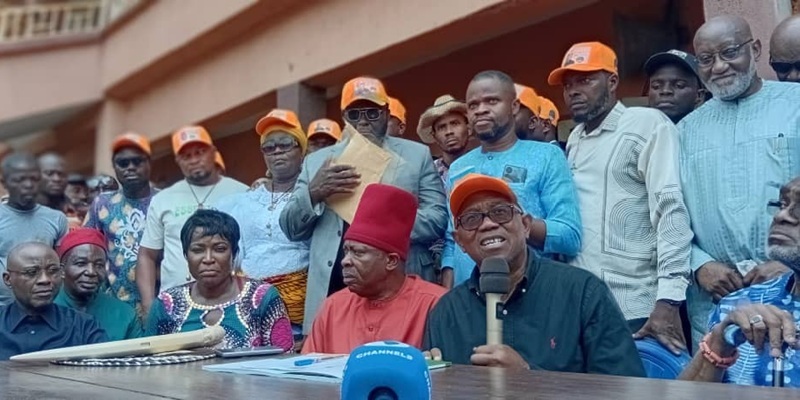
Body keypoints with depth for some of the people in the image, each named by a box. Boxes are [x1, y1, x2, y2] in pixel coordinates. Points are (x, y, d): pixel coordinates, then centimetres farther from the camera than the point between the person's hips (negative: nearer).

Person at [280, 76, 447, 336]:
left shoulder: (417, 155, 9)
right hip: (334, 293, 2)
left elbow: (438, 220, 2)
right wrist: (312, 193, -10)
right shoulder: (317, 161, 13)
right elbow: (291, 229, 11)